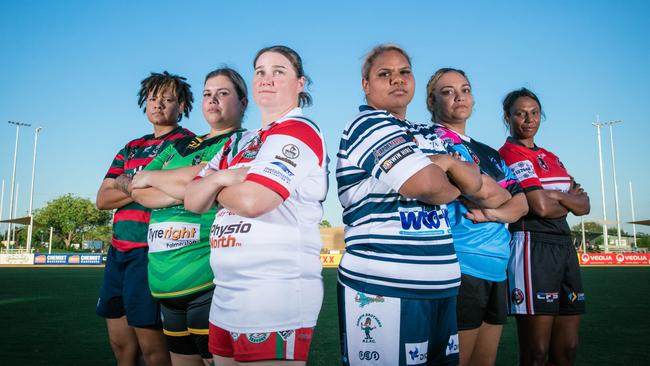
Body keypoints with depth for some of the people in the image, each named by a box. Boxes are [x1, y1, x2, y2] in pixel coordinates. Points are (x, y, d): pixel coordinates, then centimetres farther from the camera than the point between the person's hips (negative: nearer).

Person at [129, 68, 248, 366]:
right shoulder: (179, 147, 19)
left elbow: (201, 177, -16)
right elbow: (138, 191, 9)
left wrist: (153, 177, 1)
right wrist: (181, 190, -10)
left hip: (208, 279, -7)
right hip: (166, 281, 7)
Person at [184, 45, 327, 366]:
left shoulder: (298, 131, -9)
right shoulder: (239, 143, 18)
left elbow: (252, 201, -22)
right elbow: (192, 201, 12)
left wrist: (216, 190, 0)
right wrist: (221, 178, -8)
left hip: (276, 293, -8)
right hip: (225, 292, 8)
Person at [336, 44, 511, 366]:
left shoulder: (426, 138, 19)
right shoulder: (368, 124, -7)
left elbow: (474, 182, 9)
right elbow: (424, 184, -20)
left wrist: (448, 163, -12)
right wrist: (455, 189, 2)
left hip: (441, 287, 8)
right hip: (383, 289, -8)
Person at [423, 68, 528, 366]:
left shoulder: (488, 152, 20)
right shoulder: (432, 139, -3)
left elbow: (521, 204, 10)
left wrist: (493, 212, -8)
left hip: (497, 270, 8)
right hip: (459, 267, -7)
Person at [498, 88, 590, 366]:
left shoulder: (551, 157, 19)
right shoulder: (509, 155, -6)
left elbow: (584, 205, 11)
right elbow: (541, 207, -16)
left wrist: (556, 195, -7)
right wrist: (570, 202, 4)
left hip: (564, 247, 8)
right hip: (533, 247, -8)